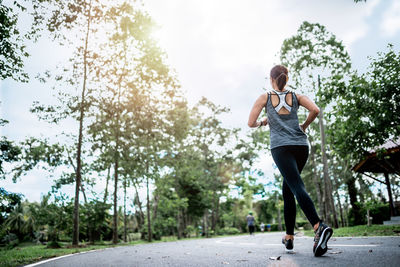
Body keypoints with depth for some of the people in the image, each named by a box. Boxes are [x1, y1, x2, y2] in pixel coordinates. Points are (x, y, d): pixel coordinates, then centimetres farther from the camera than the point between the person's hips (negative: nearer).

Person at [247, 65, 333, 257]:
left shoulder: (265, 97, 8)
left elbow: (251, 123, 4)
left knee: (298, 188, -15)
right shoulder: (295, 96, 14)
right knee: (287, 190, 14)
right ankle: (289, 237, 14)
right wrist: (305, 125, 16)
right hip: (301, 146, 4)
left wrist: (262, 123, 25)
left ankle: (319, 226, -39)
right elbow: (315, 110, -1)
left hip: (281, 147, -4)